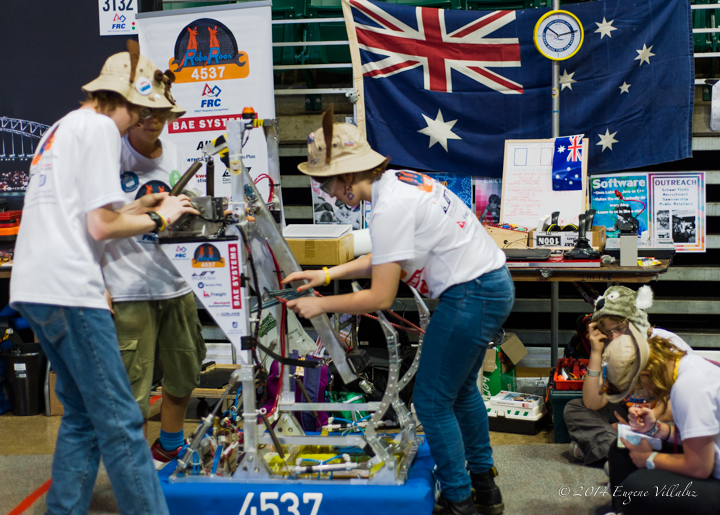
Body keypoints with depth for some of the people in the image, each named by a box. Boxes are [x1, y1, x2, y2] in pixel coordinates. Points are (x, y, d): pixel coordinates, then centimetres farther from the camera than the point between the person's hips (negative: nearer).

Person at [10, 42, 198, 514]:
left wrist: (137, 208, 22)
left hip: (33, 286, 10)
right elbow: (101, 227, -12)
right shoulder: (99, 127, -6)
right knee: (120, 421, -8)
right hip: (69, 288, -10)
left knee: (83, 416, 16)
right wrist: (160, 218, 2)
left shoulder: (63, 127, 23)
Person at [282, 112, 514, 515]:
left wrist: (321, 305, -7)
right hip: (494, 285, 10)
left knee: (432, 402, 3)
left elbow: (381, 298, -18)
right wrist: (328, 274, 15)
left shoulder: (390, 208, -21)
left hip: (471, 296, -10)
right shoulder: (399, 180, 8)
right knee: (461, 389, 23)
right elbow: (386, 259, 19)